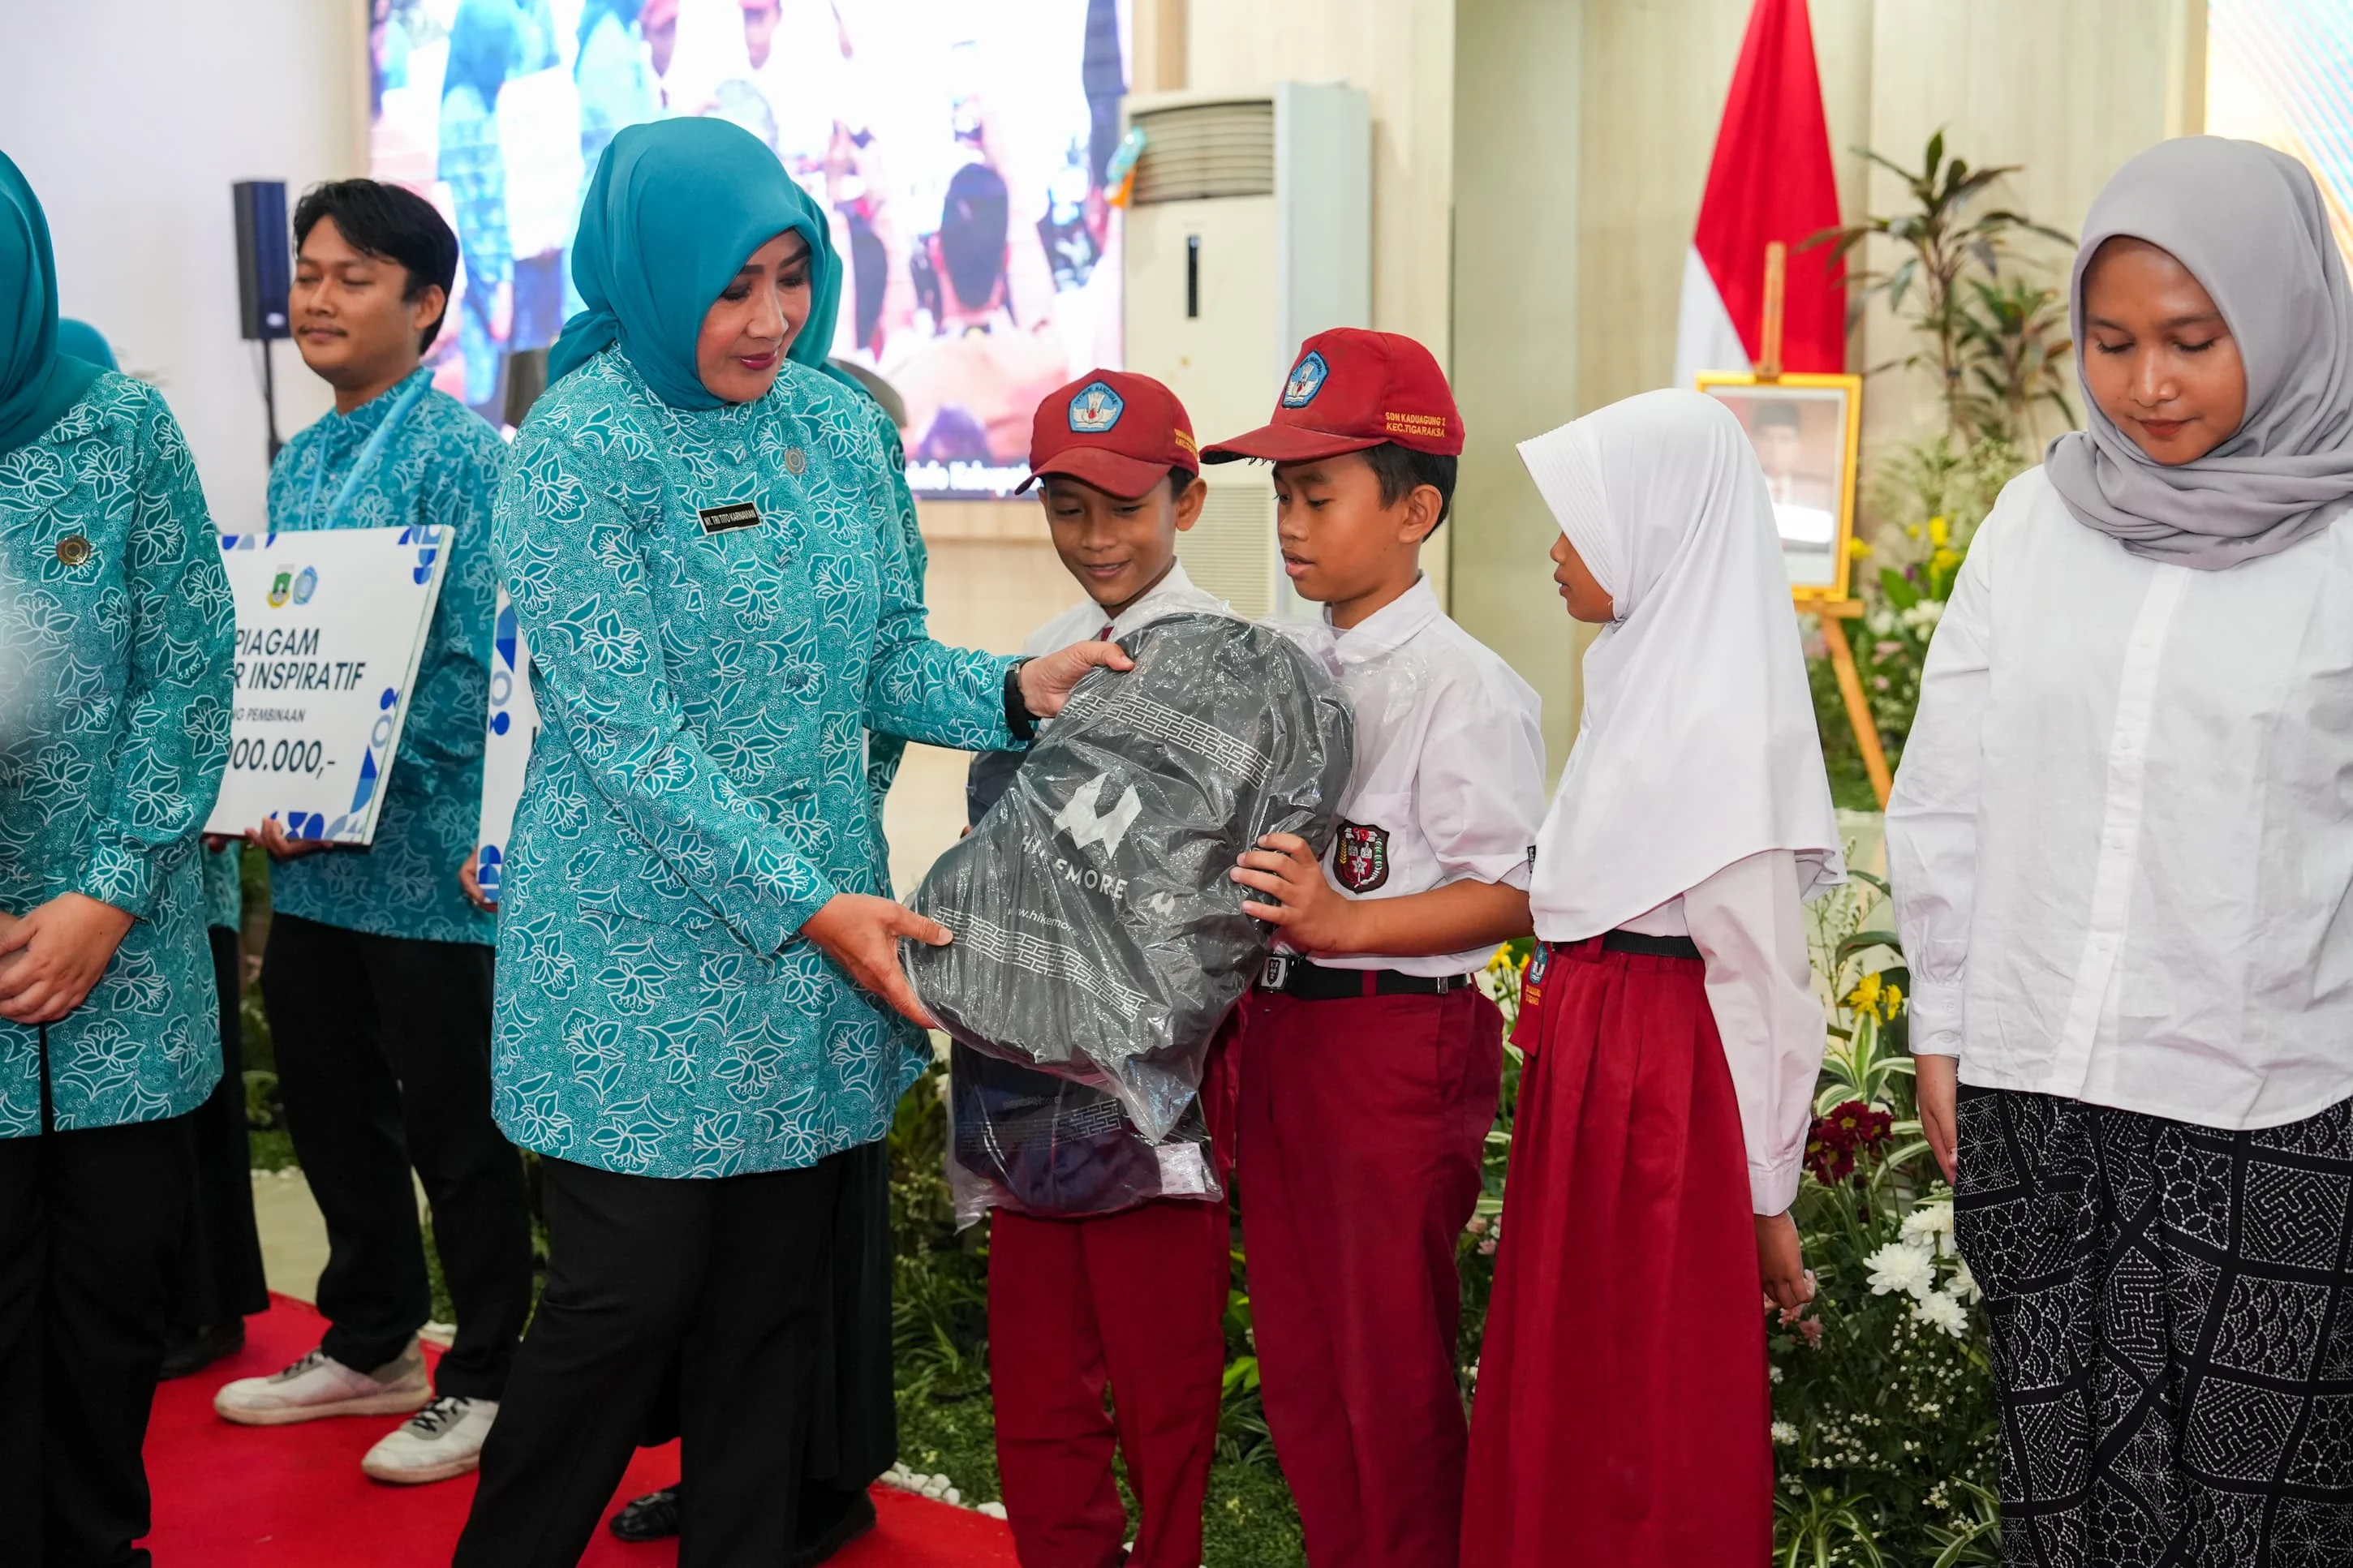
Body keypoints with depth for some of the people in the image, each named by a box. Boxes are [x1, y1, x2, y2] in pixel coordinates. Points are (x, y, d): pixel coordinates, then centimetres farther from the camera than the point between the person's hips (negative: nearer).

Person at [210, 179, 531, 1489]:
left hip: (428, 860, -7)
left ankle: (484, 1380, 21)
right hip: (312, 863, 8)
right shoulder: (298, 466, 12)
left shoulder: (464, 453, -11)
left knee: (456, 1132, 5)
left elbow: (476, 667, -17)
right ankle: (373, 1344, 36)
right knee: (333, 1118, 18)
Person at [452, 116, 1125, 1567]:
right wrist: (805, 905, -22)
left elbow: (887, 660, 10)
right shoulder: (582, 444, -12)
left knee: (777, 1292, 12)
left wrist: (1015, 691, -10)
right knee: (632, 1294, 2)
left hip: (825, 930, 5)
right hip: (643, 947, -5)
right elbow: (621, 729, -17)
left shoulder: (837, 421, 6)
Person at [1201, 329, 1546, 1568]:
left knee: (1391, 1367, 3)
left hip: (1396, 1038, -8)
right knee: (1294, 1354, 16)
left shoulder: (1462, 684, -13)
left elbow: (1511, 894, -18)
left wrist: (1343, 922, -27)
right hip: (1277, 1030, 8)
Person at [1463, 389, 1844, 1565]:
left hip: (1661, 1092, -9)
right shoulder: (1647, 679, 12)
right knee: (1565, 1397, 17)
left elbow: (1759, 972, -17)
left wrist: (1764, 1195, -14)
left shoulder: (1718, 718, -17)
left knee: (1650, 1420, 4)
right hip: (1589, 1068, 9)